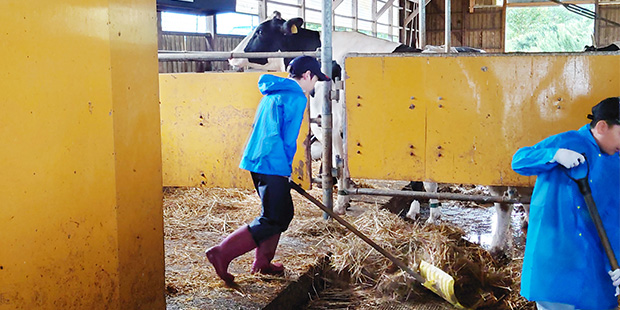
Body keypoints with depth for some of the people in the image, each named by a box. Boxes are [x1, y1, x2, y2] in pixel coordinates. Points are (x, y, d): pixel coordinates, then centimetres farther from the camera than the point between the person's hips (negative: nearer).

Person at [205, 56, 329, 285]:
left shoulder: (273, 93, 19)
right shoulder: (296, 98, -10)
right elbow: (288, 139, -14)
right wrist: (288, 167, 0)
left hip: (255, 160, 10)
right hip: (271, 165, -10)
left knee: (283, 212, 20)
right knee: (273, 220, -5)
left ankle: (262, 262, 25)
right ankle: (222, 253, -10)